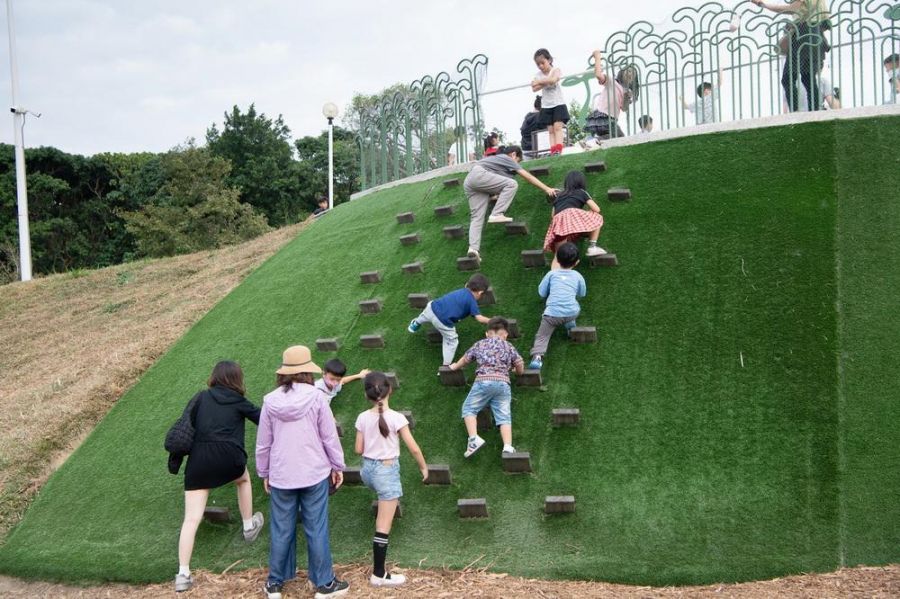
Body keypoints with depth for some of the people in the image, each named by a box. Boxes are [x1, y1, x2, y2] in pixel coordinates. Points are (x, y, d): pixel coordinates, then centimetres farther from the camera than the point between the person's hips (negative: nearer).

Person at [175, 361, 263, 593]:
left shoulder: (201, 397, 13)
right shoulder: (238, 402, 10)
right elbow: (263, 420, 18)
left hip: (198, 459, 1)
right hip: (228, 457, -1)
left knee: (191, 519, 0)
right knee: (244, 479, 35)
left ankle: (183, 574, -5)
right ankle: (249, 526, 47)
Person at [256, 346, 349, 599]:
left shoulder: (271, 401, -5)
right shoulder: (316, 397, -11)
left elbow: (263, 443, 3)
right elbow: (329, 437, -5)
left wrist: (264, 473, 16)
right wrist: (338, 466, 8)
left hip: (281, 476, 2)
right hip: (314, 474, -2)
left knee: (281, 530, 13)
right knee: (316, 530, 7)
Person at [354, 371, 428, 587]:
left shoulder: (363, 418, -5)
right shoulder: (396, 417, -17)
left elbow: (358, 449, 2)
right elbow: (414, 448, -14)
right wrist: (423, 467, 3)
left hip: (368, 468, 5)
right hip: (387, 471, -5)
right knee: (383, 525, 1)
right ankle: (379, 575, 6)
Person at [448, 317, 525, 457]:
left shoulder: (480, 344, 22)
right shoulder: (508, 346, 22)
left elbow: (465, 359, 35)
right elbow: (520, 368, 21)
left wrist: (455, 366, 56)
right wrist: (515, 370, 45)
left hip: (483, 381, -1)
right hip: (503, 383, 1)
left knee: (469, 408, 6)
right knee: (504, 416, -2)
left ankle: (474, 438, -17)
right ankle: (508, 446, -22)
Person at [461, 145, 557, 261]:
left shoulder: (497, 159, 35)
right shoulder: (507, 159, 12)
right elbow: (528, 177, 8)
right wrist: (547, 189, 9)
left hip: (468, 182, 9)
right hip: (478, 175, -9)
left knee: (477, 216, -2)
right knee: (511, 184, -11)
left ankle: (473, 248, -18)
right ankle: (496, 214, -18)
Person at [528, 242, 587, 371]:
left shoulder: (552, 274, 11)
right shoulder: (577, 276, 13)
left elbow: (542, 293, 15)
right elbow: (582, 294, 24)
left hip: (552, 313, -2)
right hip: (571, 312, 2)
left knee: (542, 336, -2)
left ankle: (537, 356, -26)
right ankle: (570, 323, 19)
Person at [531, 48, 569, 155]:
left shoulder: (556, 70, -4)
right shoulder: (538, 74, 6)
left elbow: (553, 80, -26)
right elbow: (534, 88, -7)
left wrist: (540, 82, -15)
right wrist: (546, 82, -17)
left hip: (558, 103, -4)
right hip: (546, 106, 4)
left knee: (557, 127, -14)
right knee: (551, 130, -1)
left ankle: (558, 150, -23)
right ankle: (553, 151, -7)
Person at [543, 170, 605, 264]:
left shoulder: (559, 195, 34)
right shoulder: (582, 192, 23)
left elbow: (552, 215, 30)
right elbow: (596, 209, 20)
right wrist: (586, 213, 40)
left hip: (558, 222, 3)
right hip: (573, 215, -3)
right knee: (597, 218, 21)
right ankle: (592, 247, 9)